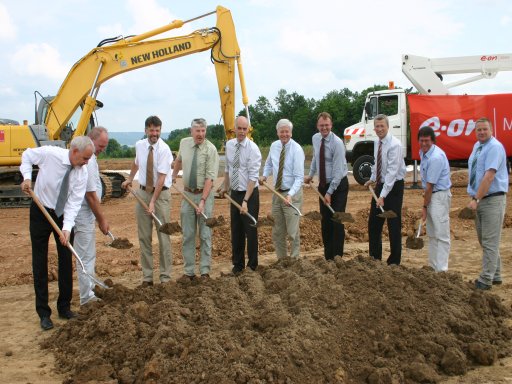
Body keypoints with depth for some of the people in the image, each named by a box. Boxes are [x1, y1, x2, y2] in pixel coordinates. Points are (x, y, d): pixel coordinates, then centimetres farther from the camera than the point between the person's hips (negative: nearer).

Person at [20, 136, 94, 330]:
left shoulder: (82, 173, -16)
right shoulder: (49, 153, -22)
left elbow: (74, 203, -18)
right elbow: (27, 155, -1)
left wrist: (67, 228, -29)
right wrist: (27, 177, -17)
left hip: (64, 214, 2)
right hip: (41, 211, -2)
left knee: (66, 260, 5)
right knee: (40, 263, 0)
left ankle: (65, 307, 20)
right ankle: (44, 313, 8)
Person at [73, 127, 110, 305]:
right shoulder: (87, 161, -23)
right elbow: (91, 195, -22)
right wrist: (101, 219, -13)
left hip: (83, 212, 11)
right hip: (83, 215, -11)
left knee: (87, 255, 19)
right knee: (86, 256, -3)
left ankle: (89, 289, 31)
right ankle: (87, 297, 5)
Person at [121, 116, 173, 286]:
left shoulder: (164, 149, -15)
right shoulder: (139, 145, 2)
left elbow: (161, 178, -19)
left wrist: (153, 202, -23)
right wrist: (129, 179, 28)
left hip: (161, 193, -5)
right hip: (142, 192, 5)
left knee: (163, 236, -2)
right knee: (144, 236, 6)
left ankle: (165, 277, 8)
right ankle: (147, 276, 14)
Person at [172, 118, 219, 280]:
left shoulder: (210, 149, -13)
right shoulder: (184, 143, 1)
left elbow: (210, 178, -18)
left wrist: (203, 200, -24)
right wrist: (173, 175, 29)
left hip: (205, 194, -4)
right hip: (188, 194, 4)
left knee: (205, 235, 2)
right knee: (187, 235, 6)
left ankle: (205, 271, 9)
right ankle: (189, 271, 14)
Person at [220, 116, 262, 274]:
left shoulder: (253, 148, -16)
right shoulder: (229, 145, 2)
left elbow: (253, 177, -20)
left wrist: (245, 201, -24)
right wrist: (225, 187, 18)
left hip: (250, 193, -5)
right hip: (234, 193, 5)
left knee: (250, 230, 3)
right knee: (236, 231, 12)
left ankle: (252, 265, 18)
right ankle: (238, 264, 26)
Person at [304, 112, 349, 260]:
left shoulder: (337, 143, -19)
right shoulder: (315, 138, 1)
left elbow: (338, 171, -21)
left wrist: (330, 192, -21)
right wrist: (311, 175, 19)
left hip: (338, 185, -6)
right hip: (323, 184, 6)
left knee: (337, 221, -6)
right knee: (325, 221, 7)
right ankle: (328, 256, 16)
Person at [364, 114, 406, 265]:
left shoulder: (394, 145, -20)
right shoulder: (376, 142, 5)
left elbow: (392, 172, -26)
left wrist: (383, 196, -29)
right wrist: (372, 178, 12)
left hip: (394, 186, -8)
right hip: (380, 185, 8)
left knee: (394, 226, 0)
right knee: (374, 223, 11)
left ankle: (394, 262, 12)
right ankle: (374, 257, 25)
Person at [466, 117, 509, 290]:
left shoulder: (495, 147, -15)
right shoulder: (477, 146, 12)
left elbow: (489, 177, -23)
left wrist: (476, 199, -25)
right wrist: (474, 198, 14)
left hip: (492, 199, -9)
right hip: (479, 199, 9)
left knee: (490, 242, -5)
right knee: (484, 241, 15)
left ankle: (486, 280, -1)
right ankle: (495, 276, 26)